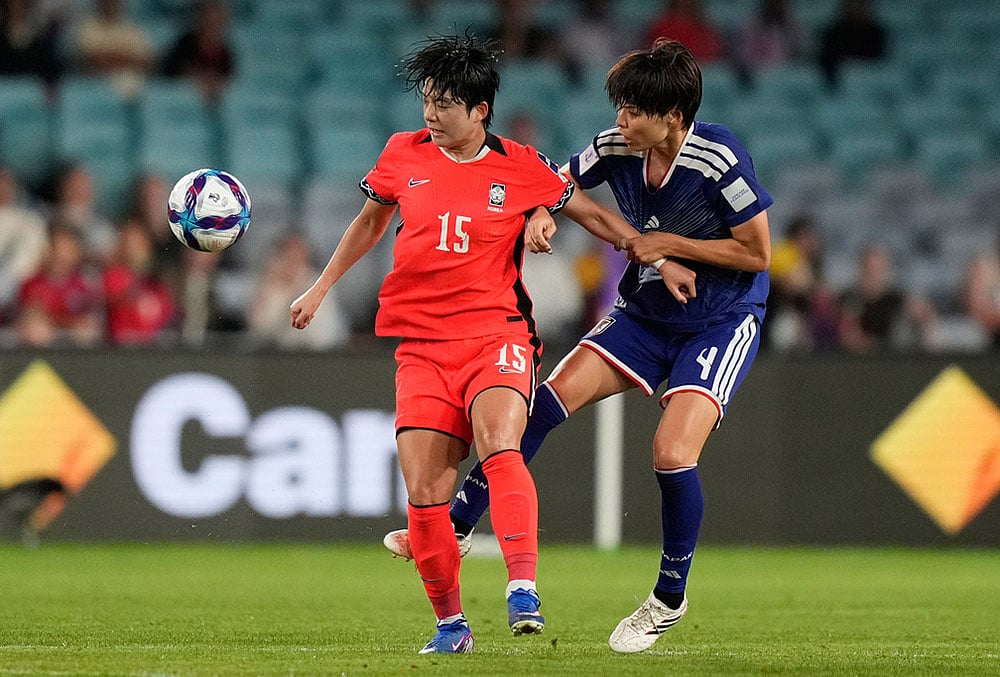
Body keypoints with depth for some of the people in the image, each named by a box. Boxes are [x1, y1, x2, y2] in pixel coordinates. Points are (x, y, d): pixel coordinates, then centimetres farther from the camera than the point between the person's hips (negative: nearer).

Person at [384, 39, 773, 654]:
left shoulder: (719, 160, -24)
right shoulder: (618, 148, -8)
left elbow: (757, 253, -16)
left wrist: (673, 245, -18)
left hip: (721, 321, -6)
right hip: (645, 313, 6)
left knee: (672, 454, -20)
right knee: (552, 397, -11)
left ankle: (671, 597, 3)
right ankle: (458, 524, -3)